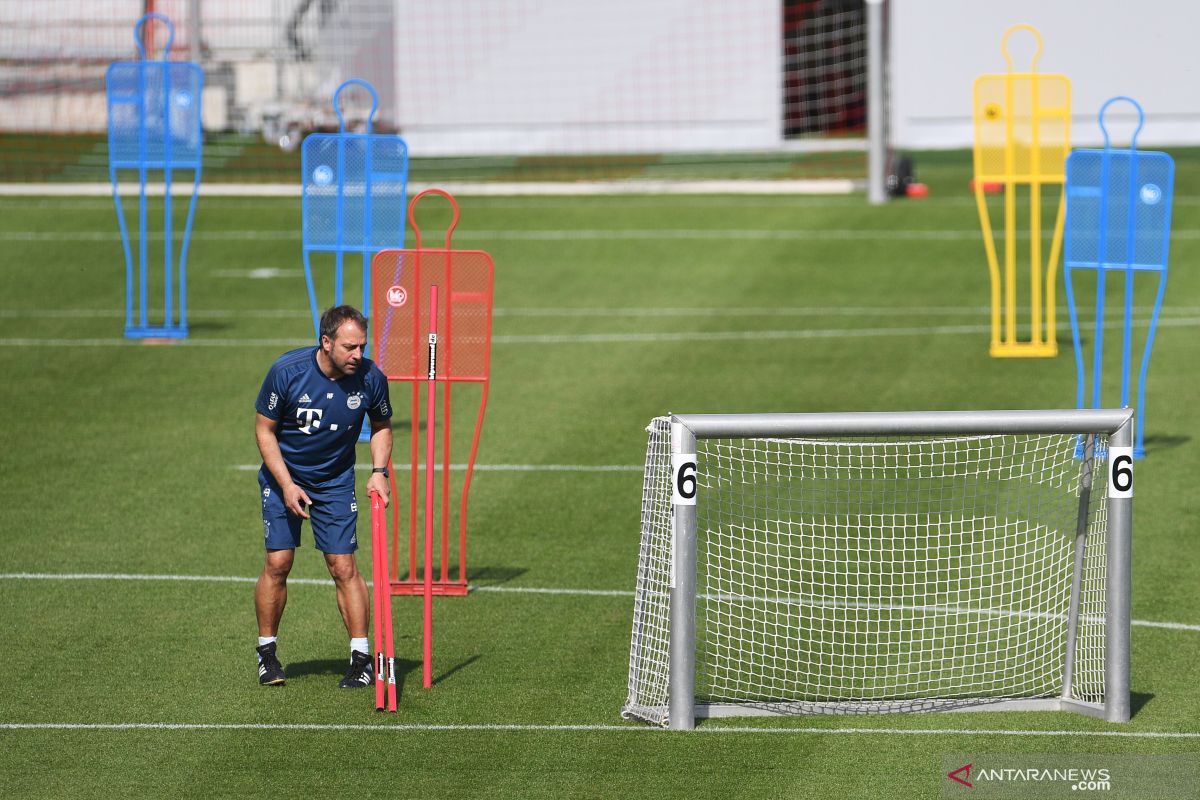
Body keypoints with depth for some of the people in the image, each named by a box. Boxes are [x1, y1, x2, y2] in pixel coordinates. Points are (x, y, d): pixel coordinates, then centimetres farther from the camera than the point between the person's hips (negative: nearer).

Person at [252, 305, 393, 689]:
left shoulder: (370, 377, -16)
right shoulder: (286, 371, -23)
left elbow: (382, 426, 5)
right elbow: (264, 429, -10)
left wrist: (379, 472, -10)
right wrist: (287, 485, -16)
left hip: (335, 482, 1)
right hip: (283, 476, -1)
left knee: (344, 567, -6)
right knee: (278, 563, -6)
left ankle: (362, 658, -1)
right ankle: (267, 652, 10)